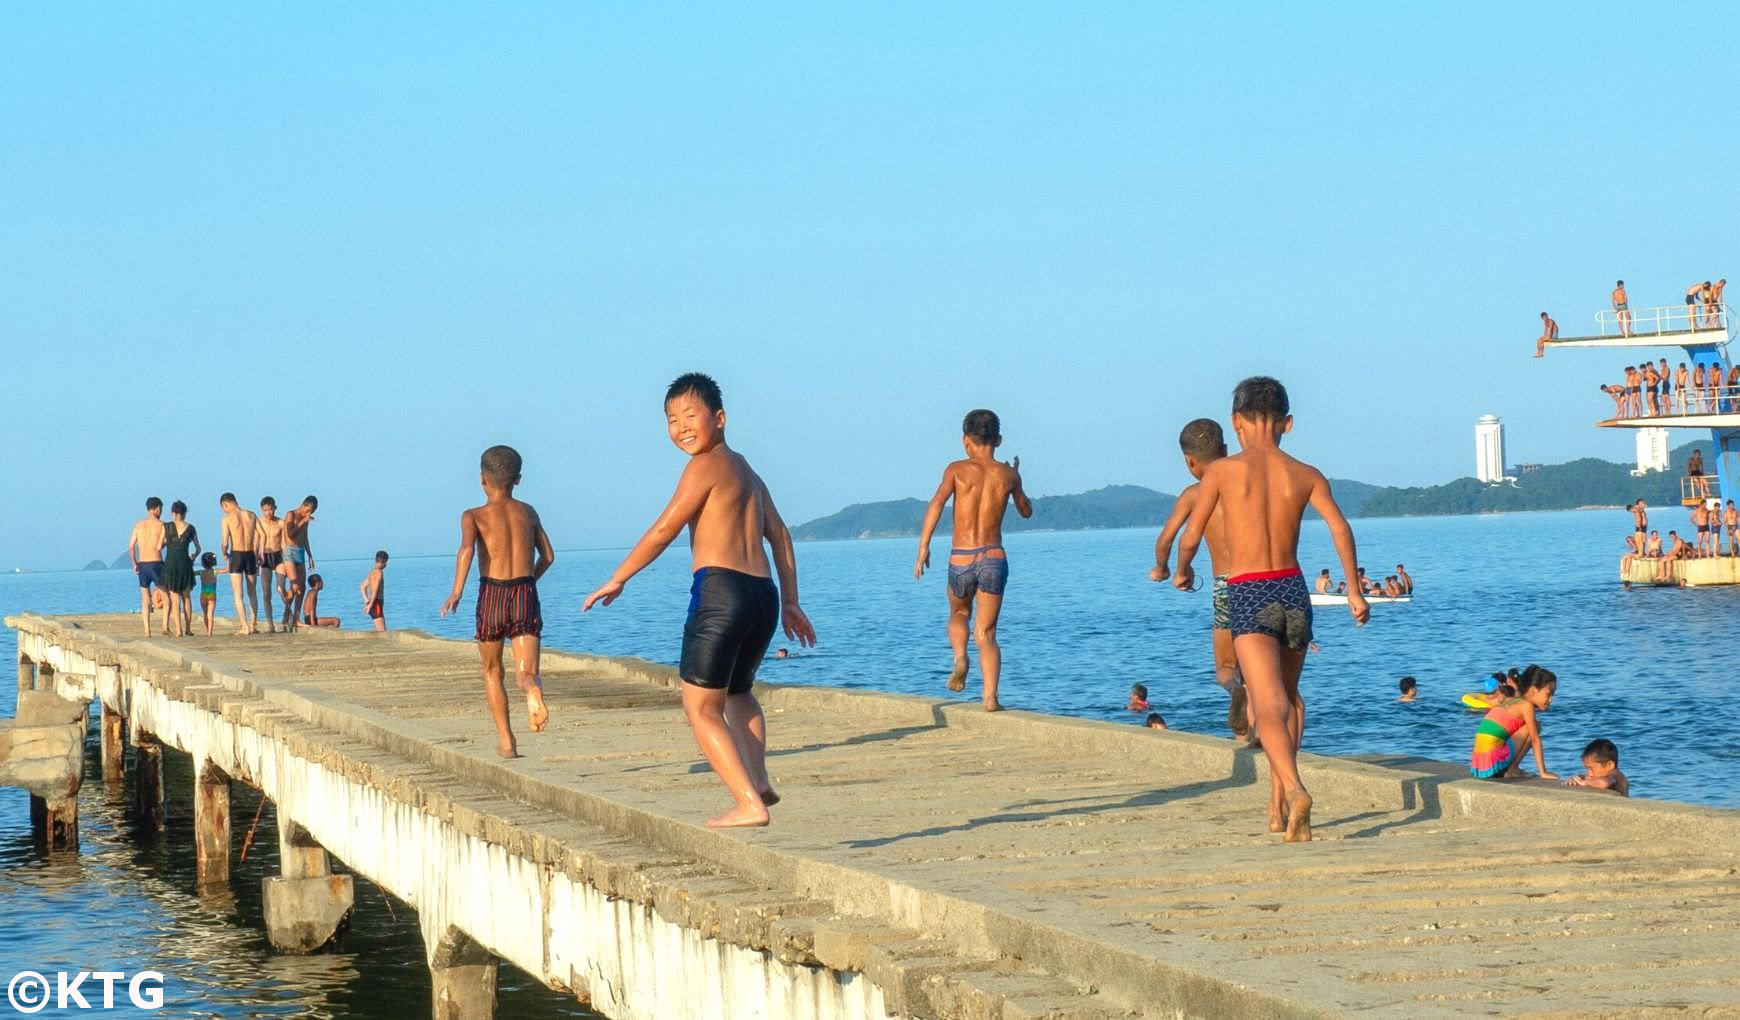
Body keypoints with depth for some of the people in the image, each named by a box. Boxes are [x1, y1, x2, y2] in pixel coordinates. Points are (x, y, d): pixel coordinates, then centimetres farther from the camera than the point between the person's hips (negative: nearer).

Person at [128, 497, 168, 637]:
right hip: (156, 562, -4)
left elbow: (131, 547, 7)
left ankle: (147, 631, 2)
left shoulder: (138, 525, 9)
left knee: (145, 600, 7)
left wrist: (134, 564, 18)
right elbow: (159, 547, -8)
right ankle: (165, 626, -4)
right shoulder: (161, 525, -3)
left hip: (142, 564, 4)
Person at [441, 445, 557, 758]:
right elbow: (548, 556, 19)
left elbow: (467, 548, -17)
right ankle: (532, 688, -44)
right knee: (526, 675, -6)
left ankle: (506, 741, 16)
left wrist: (456, 592, -24)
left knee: (492, 672, 19)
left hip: (491, 596, -1)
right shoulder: (528, 512, 14)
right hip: (526, 595, 1)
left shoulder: (474, 516, 2)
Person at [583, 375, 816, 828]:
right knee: (738, 691, 31)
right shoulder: (747, 471, 23)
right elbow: (779, 535, 28)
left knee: (700, 707, -1)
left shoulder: (706, 465, -3)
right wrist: (790, 603, 31)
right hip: (764, 594, 8)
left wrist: (616, 580, 4)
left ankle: (749, 804, -13)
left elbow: (663, 531, -5)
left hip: (720, 590, -8)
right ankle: (758, 781, 14)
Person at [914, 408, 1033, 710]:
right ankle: (990, 697, -14)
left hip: (961, 560, -1)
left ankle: (960, 658, 0)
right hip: (994, 559, 1)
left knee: (959, 614, 28)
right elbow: (1026, 511, 24)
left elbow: (936, 503, -16)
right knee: (986, 634, 4)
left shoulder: (957, 469, 0)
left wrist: (923, 547, -17)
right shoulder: (1008, 474, 6)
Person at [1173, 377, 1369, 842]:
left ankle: (1294, 790, -36)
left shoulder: (1222, 471, 1)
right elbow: (1340, 527, -5)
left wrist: (1182, 572, 24)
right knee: (1290, 698, 23)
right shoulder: (1305, 475, 7)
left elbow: (1191, 538, 3)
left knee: (1270, 706, -13)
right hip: (1292, 590, 3)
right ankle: (1278, 804, 23)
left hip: (1247, 596, -3)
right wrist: (1354, 591, 0)